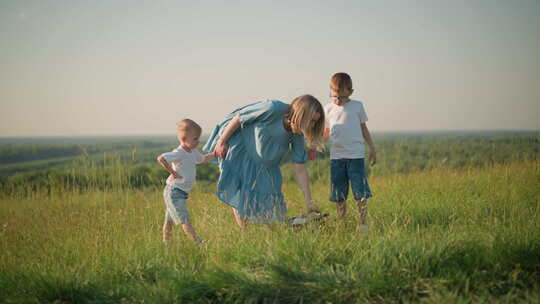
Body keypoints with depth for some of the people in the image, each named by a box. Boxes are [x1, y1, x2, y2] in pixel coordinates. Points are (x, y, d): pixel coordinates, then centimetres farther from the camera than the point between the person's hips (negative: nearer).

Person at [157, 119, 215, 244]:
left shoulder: (193, 152, 10)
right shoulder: (178, 153, -20)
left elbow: (202, 159, 31)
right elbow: (161, 158, -31)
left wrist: (215, 154, 14)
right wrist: (172, 172, -24)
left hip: (183, 192, 10)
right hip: (174, 191, -10)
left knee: (170, 220, 15)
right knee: (185, 220, -12)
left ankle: (166, 244, 22)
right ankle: (198, 242, -16)